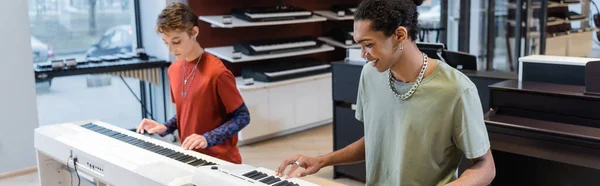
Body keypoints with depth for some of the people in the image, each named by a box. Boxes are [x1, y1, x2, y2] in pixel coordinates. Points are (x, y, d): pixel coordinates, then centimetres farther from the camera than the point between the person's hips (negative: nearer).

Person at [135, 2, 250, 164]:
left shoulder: (216, 72, -16)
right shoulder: (174, 70, 6)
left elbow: (242, 117, -12)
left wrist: (208, 139, -21)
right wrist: (165, 128, 1)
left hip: (220, 161, -6)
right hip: (190, 156, 6)